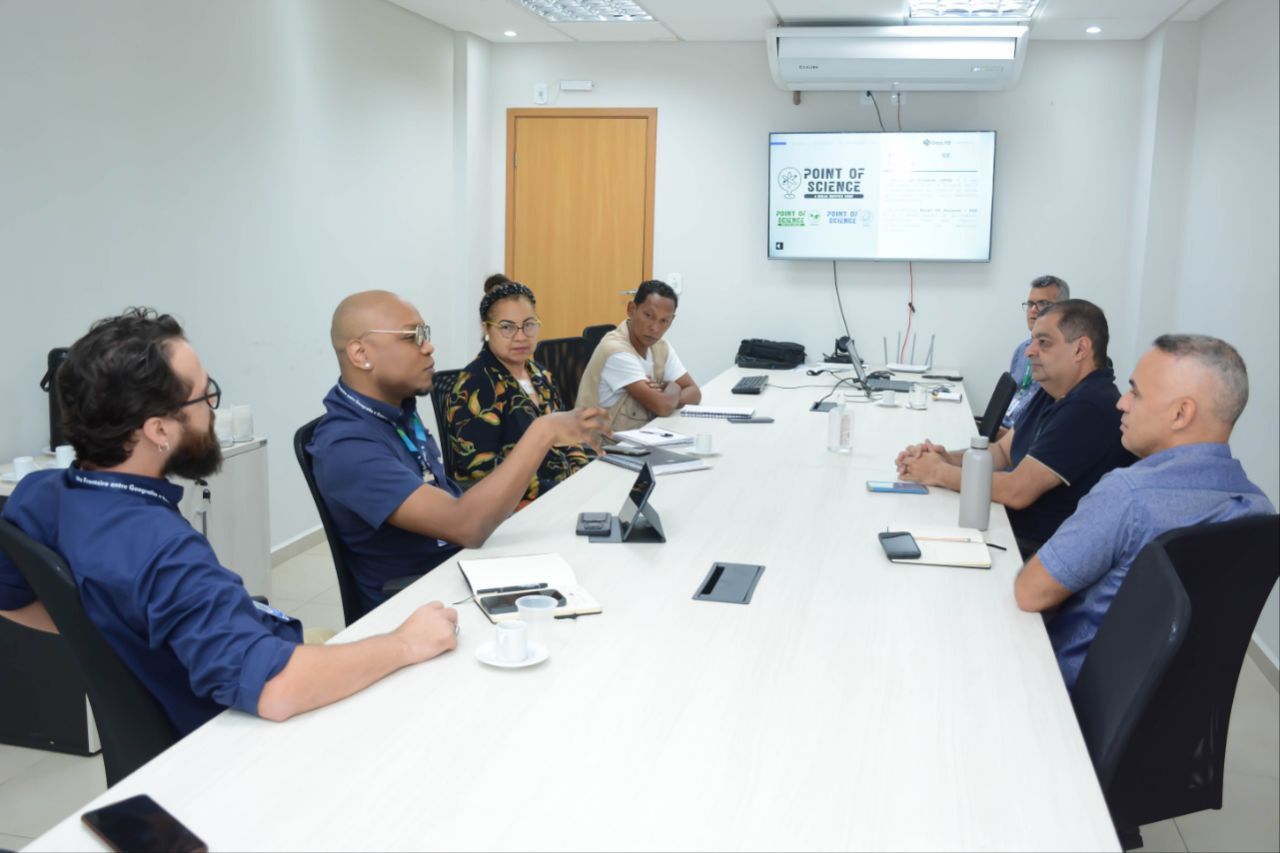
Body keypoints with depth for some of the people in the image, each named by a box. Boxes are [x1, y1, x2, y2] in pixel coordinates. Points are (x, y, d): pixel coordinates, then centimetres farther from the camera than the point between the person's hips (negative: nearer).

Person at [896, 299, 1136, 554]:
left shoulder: (1089, 408, -23)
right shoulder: (1052, 394, 9)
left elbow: (1016, 491, -25)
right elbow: (1002, 451, 15)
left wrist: (938, 473, -13)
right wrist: (947, 458, -5)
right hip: (1008, 529, 8)